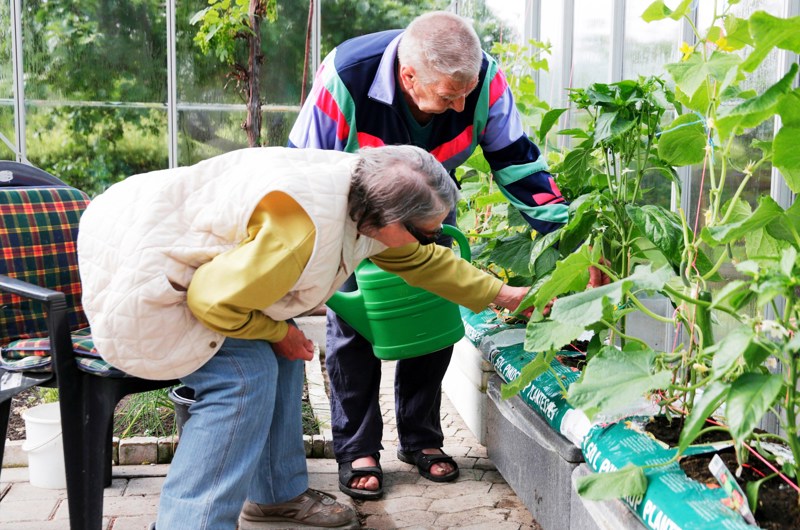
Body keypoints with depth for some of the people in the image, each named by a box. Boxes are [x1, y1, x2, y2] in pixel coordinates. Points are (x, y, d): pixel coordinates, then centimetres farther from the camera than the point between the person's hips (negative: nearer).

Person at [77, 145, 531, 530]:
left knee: (280, 354, 8)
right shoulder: (302, 229, -35)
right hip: (132, 267, -10)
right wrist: (277, 332, -13)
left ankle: (277, 493, 22)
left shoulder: (365, 194, -5)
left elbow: (421, 260, 13)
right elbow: (216, 302, -30)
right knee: (245, 373, -20)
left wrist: (499, 293, 18)